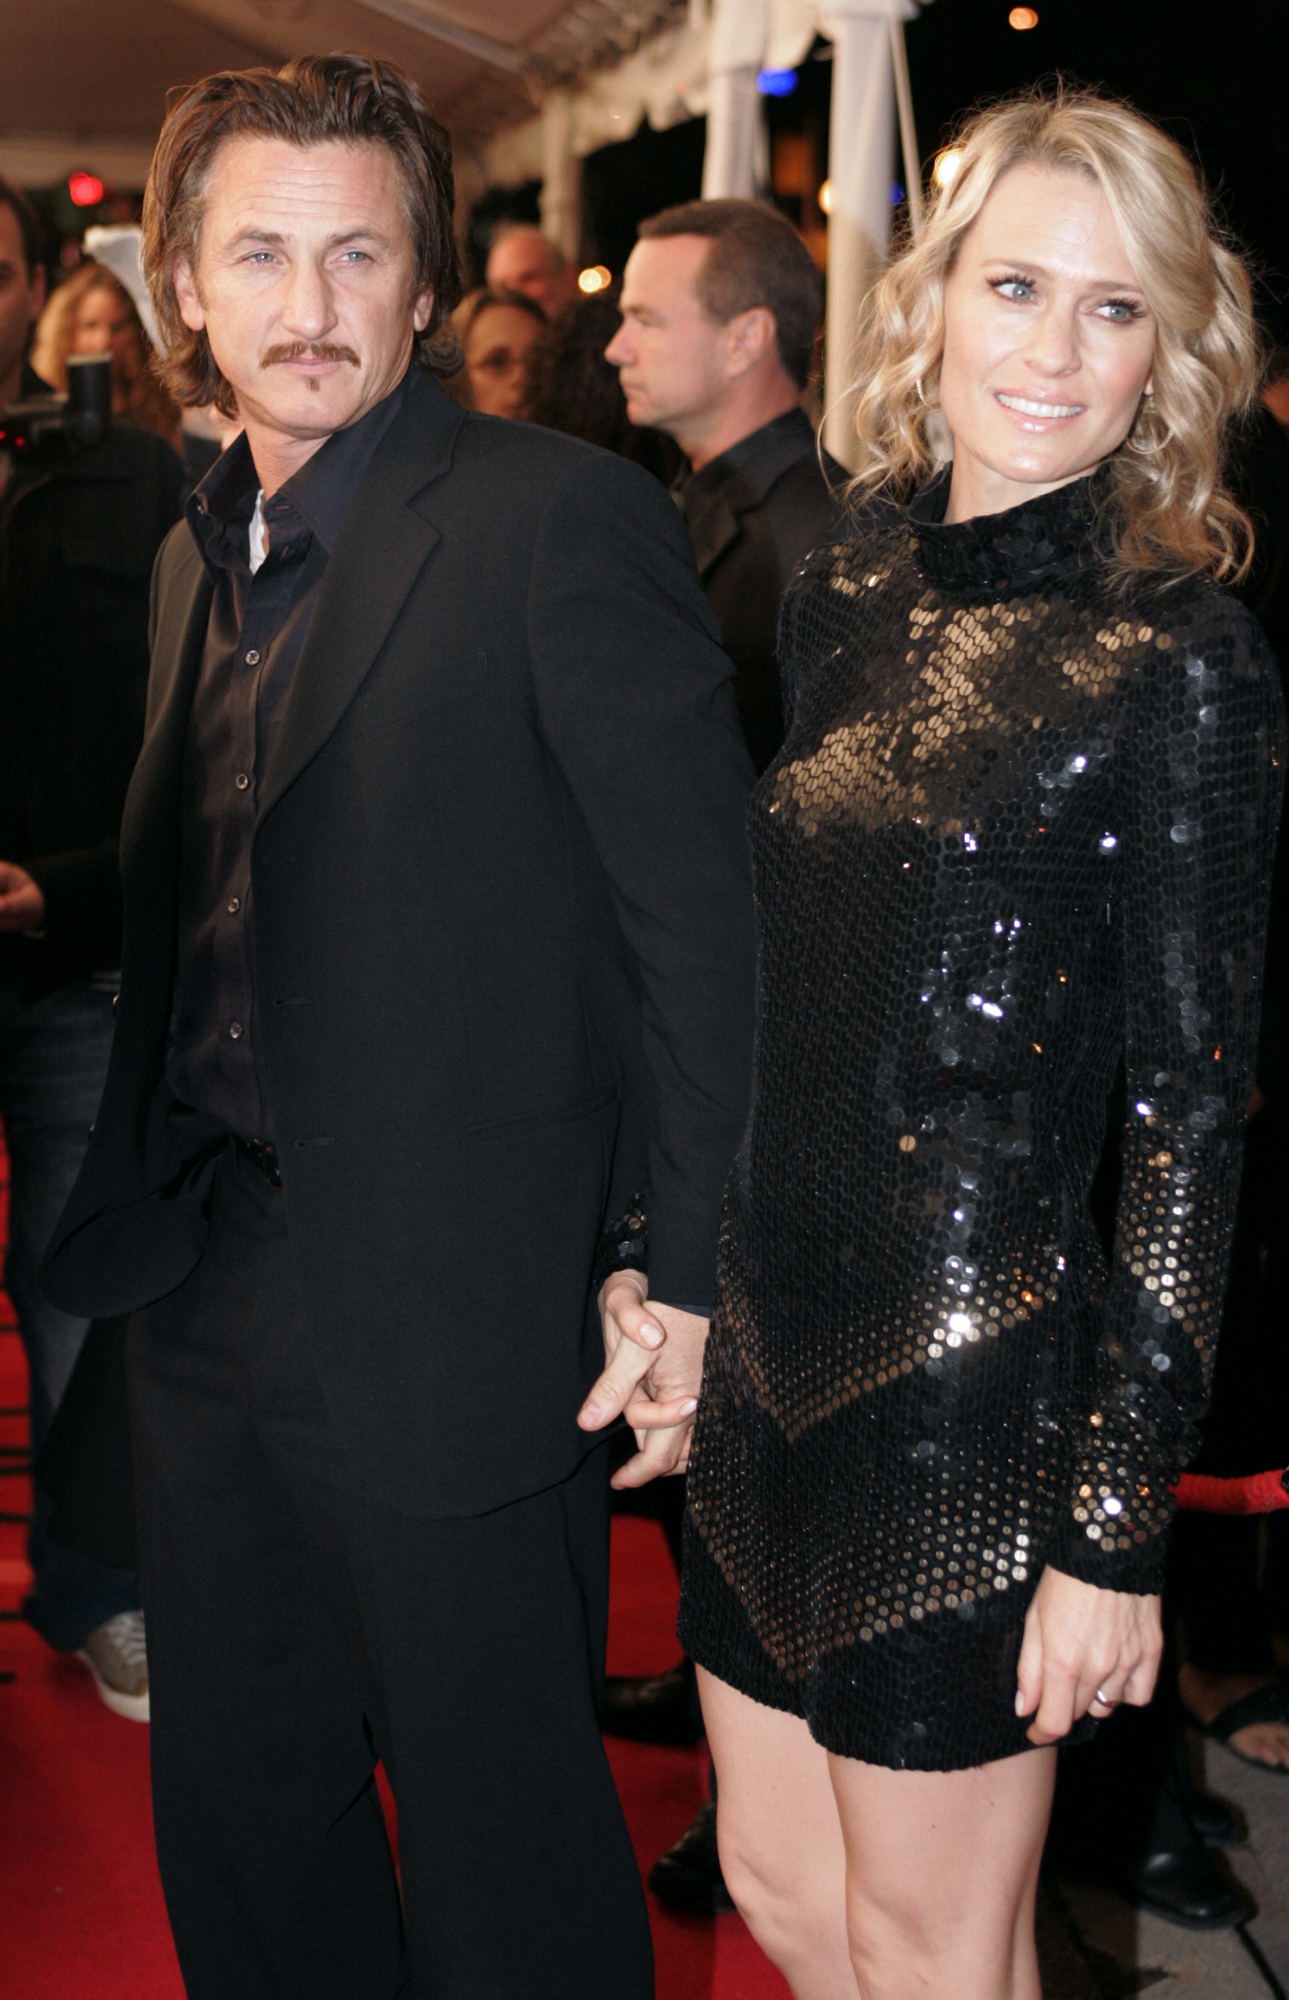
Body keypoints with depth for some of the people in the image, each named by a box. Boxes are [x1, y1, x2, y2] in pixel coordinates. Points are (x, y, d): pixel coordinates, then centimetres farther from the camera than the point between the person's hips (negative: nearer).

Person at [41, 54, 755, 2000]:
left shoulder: (565, 520, -13)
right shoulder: (200, 550, 12)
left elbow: (702, 912, -14)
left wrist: (689, 1276, -15)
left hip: (451, 1316, -7)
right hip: (204, 1288, 8)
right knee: (233, 1824, 21)